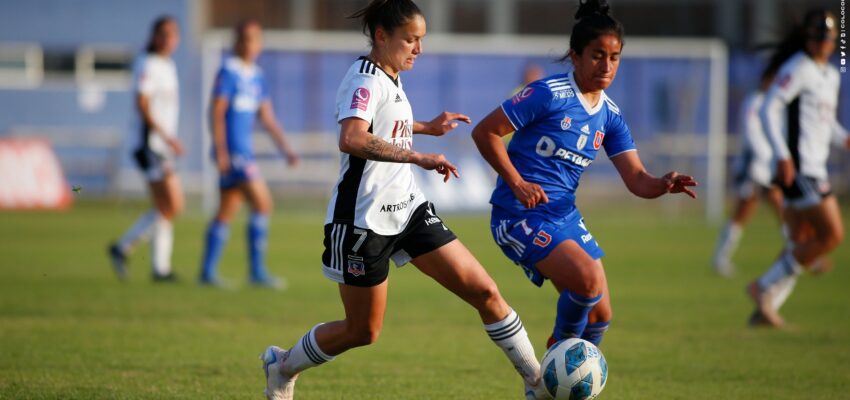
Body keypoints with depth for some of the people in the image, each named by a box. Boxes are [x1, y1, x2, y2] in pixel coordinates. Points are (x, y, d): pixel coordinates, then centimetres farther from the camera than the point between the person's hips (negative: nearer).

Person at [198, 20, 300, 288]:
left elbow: (267, 117, 17)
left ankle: (208, 272, 14)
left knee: (226, 212, 10)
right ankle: (257, 271, -12)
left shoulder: (257, 76, 14)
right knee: (262, 204, -13)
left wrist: (286, 149, 11)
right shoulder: (229, 71, -9)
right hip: (232, 151, -9)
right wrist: (221, 152, -19)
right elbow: (217, 112, -13)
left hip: (244, 152, 9)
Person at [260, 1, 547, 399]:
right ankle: (281, 366, 31)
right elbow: (351, 139, -36)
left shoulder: (389, 78, 12)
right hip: (364, 218, -8)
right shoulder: (365, 78, -17)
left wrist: (427, 127, 33)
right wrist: (419, 157, -38)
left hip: (406, 209, 8)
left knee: (484, 291, -3)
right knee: (362, 330, 6)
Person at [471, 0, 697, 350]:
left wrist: (663, 185, -20)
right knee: (589, 278, -27)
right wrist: (518, 184, -17)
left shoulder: (609, 115, 8)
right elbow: (485, 132, -12)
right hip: (520, 216, -8)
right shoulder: (549, 94, -14)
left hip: (565, 216, 8)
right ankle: (561, 346, 1)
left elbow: (636, 179, 3)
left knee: (599, 315, 6)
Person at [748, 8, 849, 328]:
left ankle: (765, 309, 12)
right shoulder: (797, 69, -10)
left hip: (814, 169, 9)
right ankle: (765, 289, -6)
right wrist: (782, 155, -24)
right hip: (798, 168, -9)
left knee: (801, 245, 9)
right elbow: (769, 109, -16)